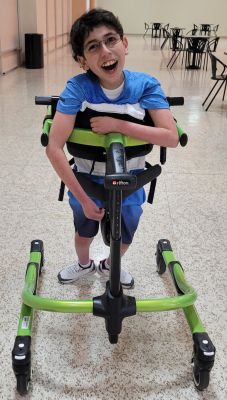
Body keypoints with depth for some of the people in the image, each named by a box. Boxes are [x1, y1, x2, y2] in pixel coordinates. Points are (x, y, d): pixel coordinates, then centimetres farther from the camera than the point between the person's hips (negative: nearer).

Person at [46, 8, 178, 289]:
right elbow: (54, 148, -31)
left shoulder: (146, 85, -21)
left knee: (124, 239, 23)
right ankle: (84, 265, 60)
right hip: (86, 181, -1)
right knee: (84, 232, 26)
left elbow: (171, 137, -29)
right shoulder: (78, 87, -26)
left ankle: (110, 266, 58)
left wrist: (118, 124, -35)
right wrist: (83, 198, -29)